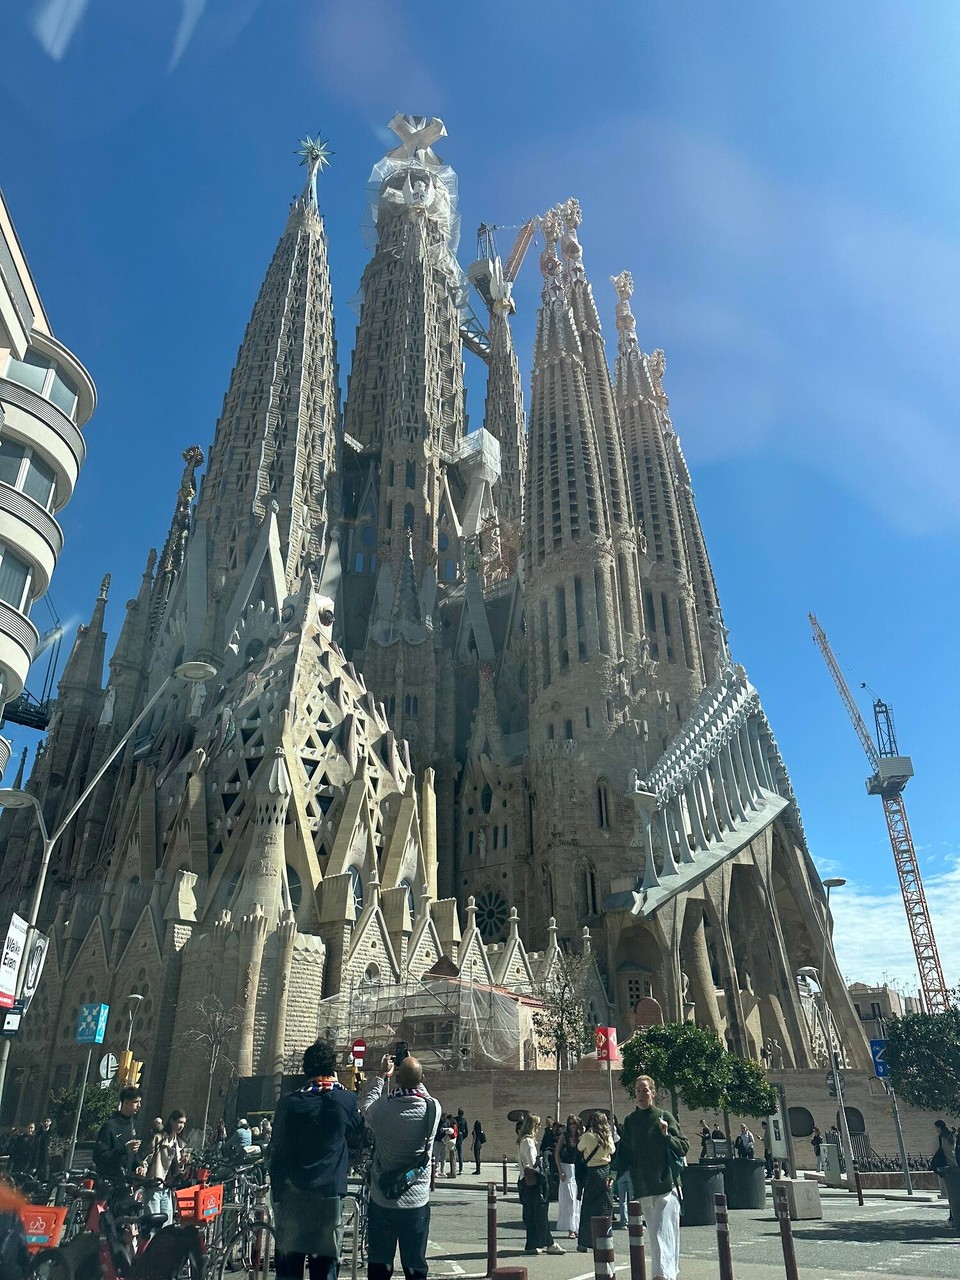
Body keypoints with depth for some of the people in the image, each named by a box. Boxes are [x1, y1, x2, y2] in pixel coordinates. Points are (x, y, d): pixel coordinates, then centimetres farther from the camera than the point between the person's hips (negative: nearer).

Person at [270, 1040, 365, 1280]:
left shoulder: (289, 1102, -3)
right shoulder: (346, 1100, -7)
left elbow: (277, 1151, 0)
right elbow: (357, 1140, 9)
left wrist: (277, 1193, 10)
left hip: (291, 1196, 2)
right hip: (329, 1194, -2)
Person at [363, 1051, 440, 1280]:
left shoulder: (381, 1108, -15)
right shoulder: (433, 1108, -13)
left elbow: (367, 1105, 9)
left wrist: (382, 1077, 18)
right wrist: (414, 1073, 17)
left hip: (382, 1199, 0)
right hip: (416, 1201, 0)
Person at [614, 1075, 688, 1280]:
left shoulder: (664, 1117, -5)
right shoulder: (629, 1121, 7)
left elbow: (684, 1148, -3)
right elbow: (624, 1154, 13)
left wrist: (666, 1135, -19)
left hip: (666, 1184, -5)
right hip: (643, 1187, 5)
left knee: (662, 1232, -14)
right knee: (654, 1233, 13)